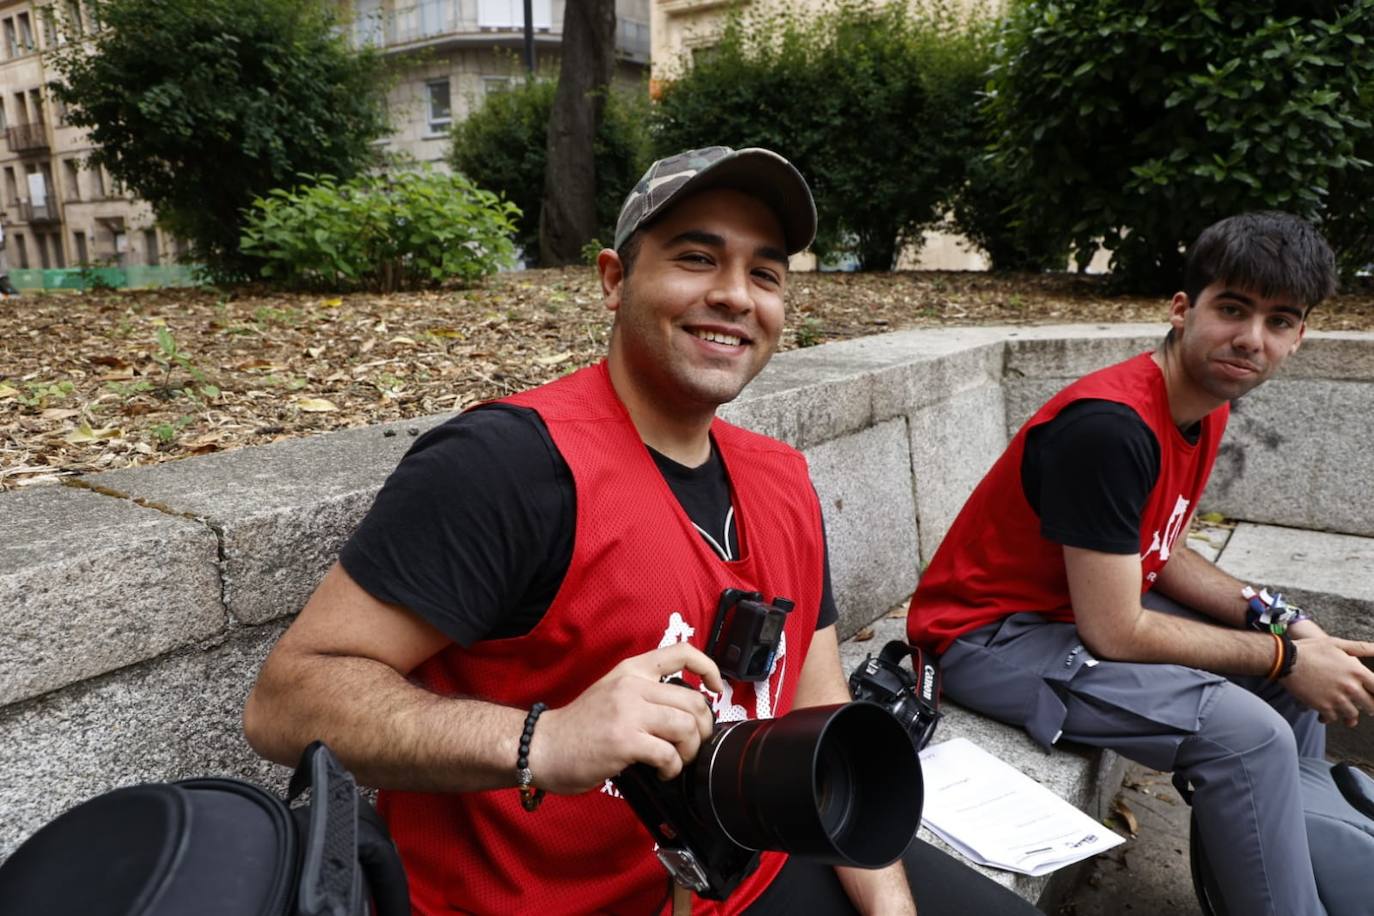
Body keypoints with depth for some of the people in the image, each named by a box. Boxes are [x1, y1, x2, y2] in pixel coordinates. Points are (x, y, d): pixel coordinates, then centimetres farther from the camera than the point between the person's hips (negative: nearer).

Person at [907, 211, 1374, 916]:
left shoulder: (1205, 407, 2)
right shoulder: (1110, 426, -28)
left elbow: (1164, 555, 12)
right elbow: (1114, 633, -25)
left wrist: (1275, 621, -3)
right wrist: (1283, 657, -13)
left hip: (1086, 603, 10)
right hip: (990, 633, -10)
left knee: (1306, 663, 14)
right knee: (1247, 731, -23)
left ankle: (1304, 847, 31)